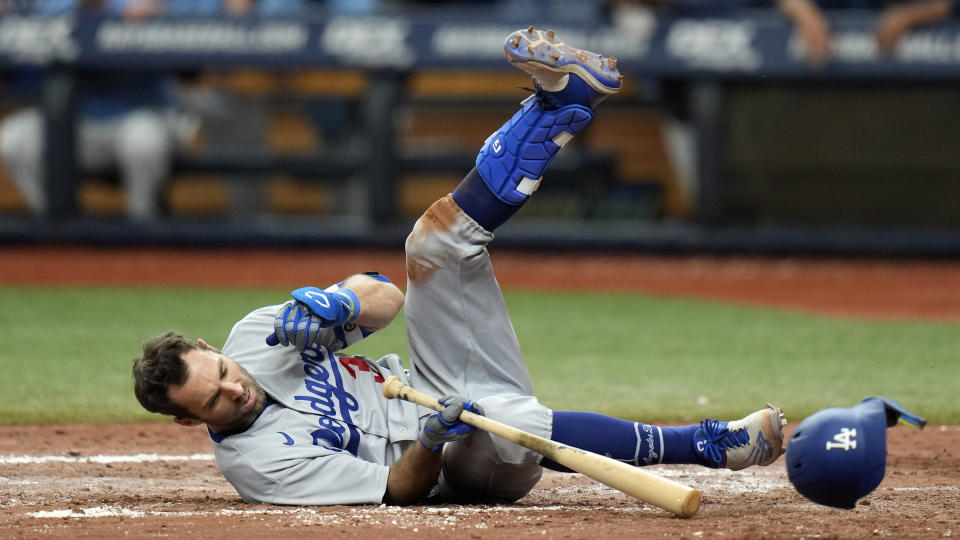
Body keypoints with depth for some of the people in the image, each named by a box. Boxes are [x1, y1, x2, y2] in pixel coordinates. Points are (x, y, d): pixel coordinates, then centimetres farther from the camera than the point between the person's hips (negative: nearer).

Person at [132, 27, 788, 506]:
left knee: (435, 240, -6)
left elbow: (385, 296, 0)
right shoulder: (256, 460, -21)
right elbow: (398, 490, -20)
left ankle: (563, 98, -8)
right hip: (467, 466, -8)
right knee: (503, 419, -43)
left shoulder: (254, 336, -2)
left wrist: (335, 305, -23)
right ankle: (712, 444, -34)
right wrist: (433, 441, -40)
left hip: (439, 395, 8)